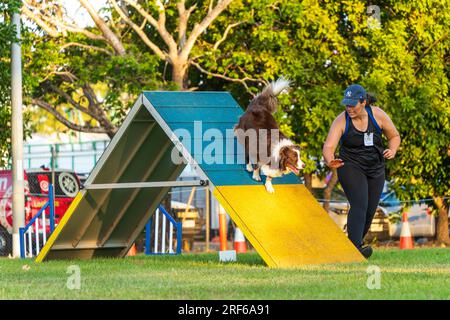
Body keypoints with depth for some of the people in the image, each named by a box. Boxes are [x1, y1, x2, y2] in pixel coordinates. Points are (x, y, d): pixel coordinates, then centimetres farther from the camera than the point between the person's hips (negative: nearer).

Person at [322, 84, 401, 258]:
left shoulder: (378, 115, -8)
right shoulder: (341, 121, -15)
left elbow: (394, 136, 7)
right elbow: (328, 146, -25)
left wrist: (392, 150, -15)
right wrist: (330, 160, -48)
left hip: (375, 169, 4)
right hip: (351, 167, -4)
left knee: (370, 211, 7)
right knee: (359, 205, -24)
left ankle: (356, 242, 30)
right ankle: (355, 248, -36)